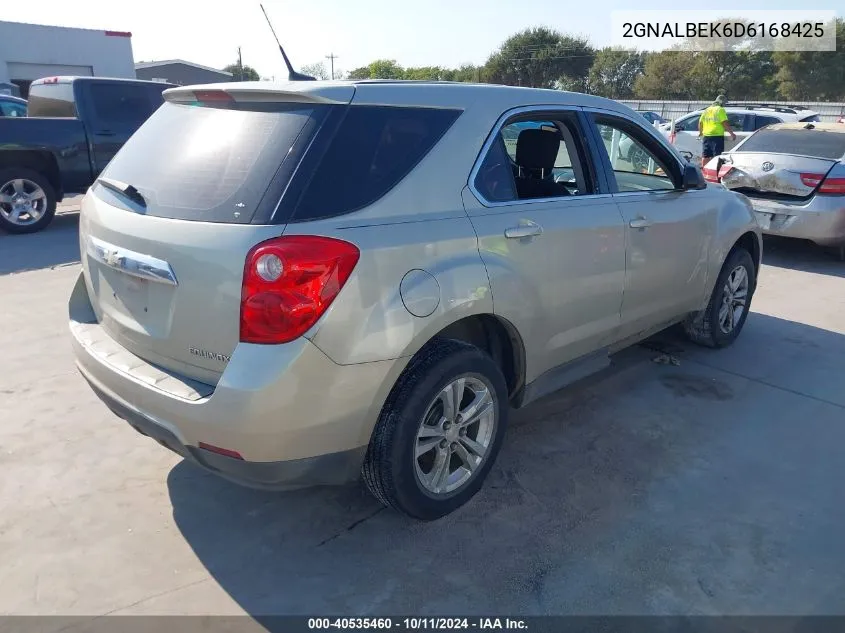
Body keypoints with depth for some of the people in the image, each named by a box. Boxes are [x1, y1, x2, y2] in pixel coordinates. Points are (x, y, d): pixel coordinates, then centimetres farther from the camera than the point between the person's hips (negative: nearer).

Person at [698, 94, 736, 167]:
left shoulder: (706, 110, 14)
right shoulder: (720, 110, -5)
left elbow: (700, 123, 18)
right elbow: (725, 123, -12)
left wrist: (700, 132, 33)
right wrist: (732, 133, -8)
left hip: (706, 136, 6)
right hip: (717, 136, -6)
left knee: (705, 156, 10)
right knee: (717, 156, -5)